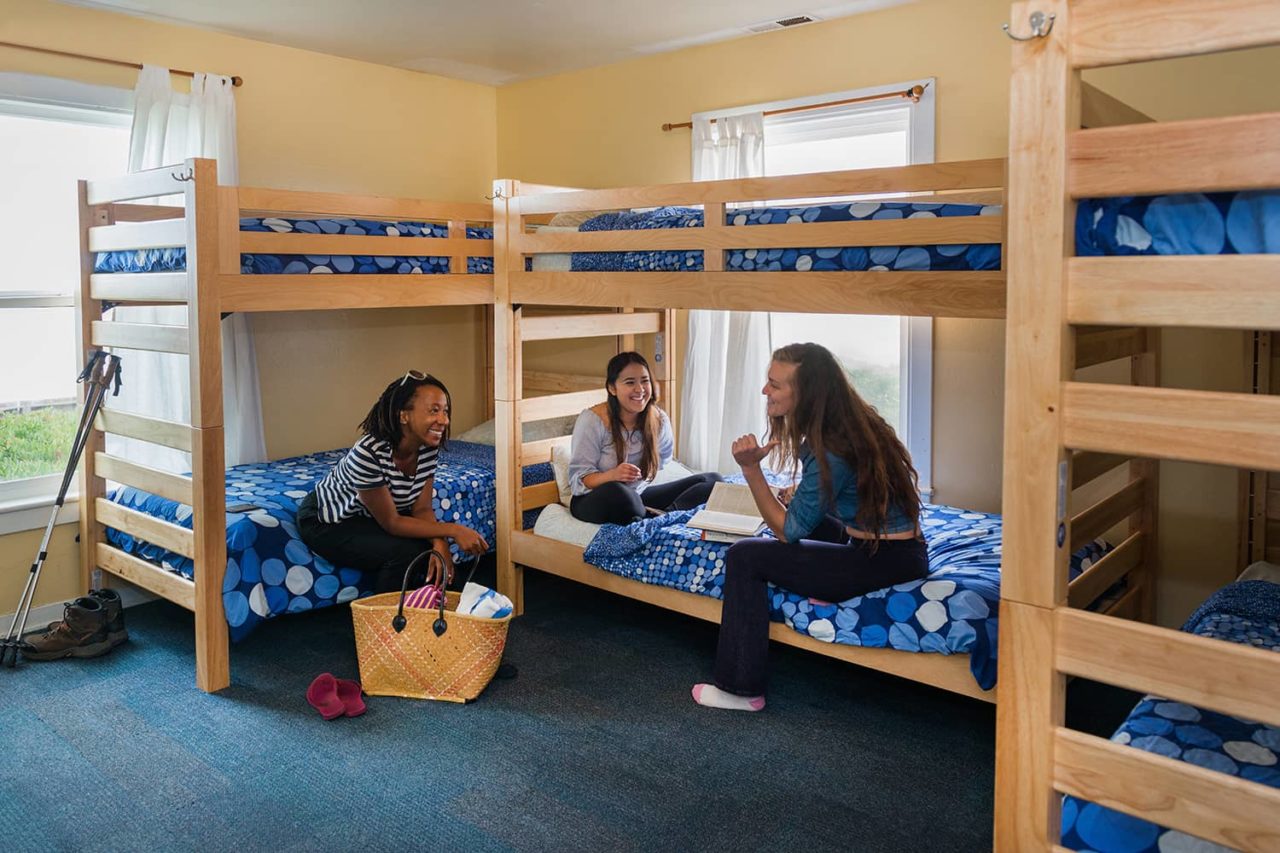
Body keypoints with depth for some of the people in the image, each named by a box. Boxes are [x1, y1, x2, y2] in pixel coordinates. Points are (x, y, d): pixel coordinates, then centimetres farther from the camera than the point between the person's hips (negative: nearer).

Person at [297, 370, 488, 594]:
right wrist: (452, 530, -31)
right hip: (328, 521, -6)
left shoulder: (429, 447, -16)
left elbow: (421, 508, -10)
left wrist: (440, 543, -29)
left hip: (370, 517, 7)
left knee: (433, 550, -13)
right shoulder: (369, 452, -35)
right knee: (406, 553, -25)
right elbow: (391, 523, -27)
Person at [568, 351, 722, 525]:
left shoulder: (659, 419, 0)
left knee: (713, 480, -8)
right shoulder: (592, 420, -15)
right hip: (593, 501, -5)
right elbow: (578, 478, -18)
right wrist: (612, 475, -36)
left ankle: (665, 515, -31)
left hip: (639, 497, 6)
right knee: (615, 491, -43)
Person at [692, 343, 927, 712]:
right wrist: (797, 499, 5)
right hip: (899, 547, 10)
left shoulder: (830, 452, -24)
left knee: (744, 556, -10)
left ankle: (741, 689, -2)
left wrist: (751, 468, -20)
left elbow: (787, 531, -15)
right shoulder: (852, 422, 3)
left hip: (885, 561, -10)